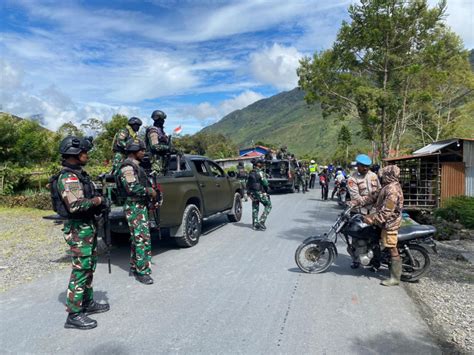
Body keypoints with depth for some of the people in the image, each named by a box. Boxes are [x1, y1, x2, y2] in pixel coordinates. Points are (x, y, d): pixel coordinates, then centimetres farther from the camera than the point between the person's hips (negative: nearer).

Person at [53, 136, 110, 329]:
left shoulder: (79, 174, 12)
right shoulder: (68, 178, -19)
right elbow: (76, 205, -31)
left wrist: (99, 199, 5)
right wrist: (98, 200, -18)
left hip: (88, 227, 10)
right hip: (78, 230, -10)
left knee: (89, 267, 18)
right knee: (80, 271, -4)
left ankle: (88, 303, 31)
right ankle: (74, 315, 6)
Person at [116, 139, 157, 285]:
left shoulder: (135, 165, 18)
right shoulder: (128, 166, -14)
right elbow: (132, 188, -24)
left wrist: (150, 191, 13)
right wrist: (149, 191, -16)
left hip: (140, 206, 10)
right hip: (134, 207, -10)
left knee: (137, 238, 15)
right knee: (143, 239, -10)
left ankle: (134, 267, 26)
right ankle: (142, 272, -3)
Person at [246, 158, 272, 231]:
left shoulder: (251, 173, 8)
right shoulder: (260, 172, -15)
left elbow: (248, 184, 12)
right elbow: (265, 183, -18)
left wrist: (249, 193, 19)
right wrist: (266, 190, 0)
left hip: (253, 193, 7)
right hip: (260, 192, -7)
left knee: (255, 208, 13)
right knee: (268, 206, 5)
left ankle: (255, 224, 16)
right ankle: (261, 221, -3)